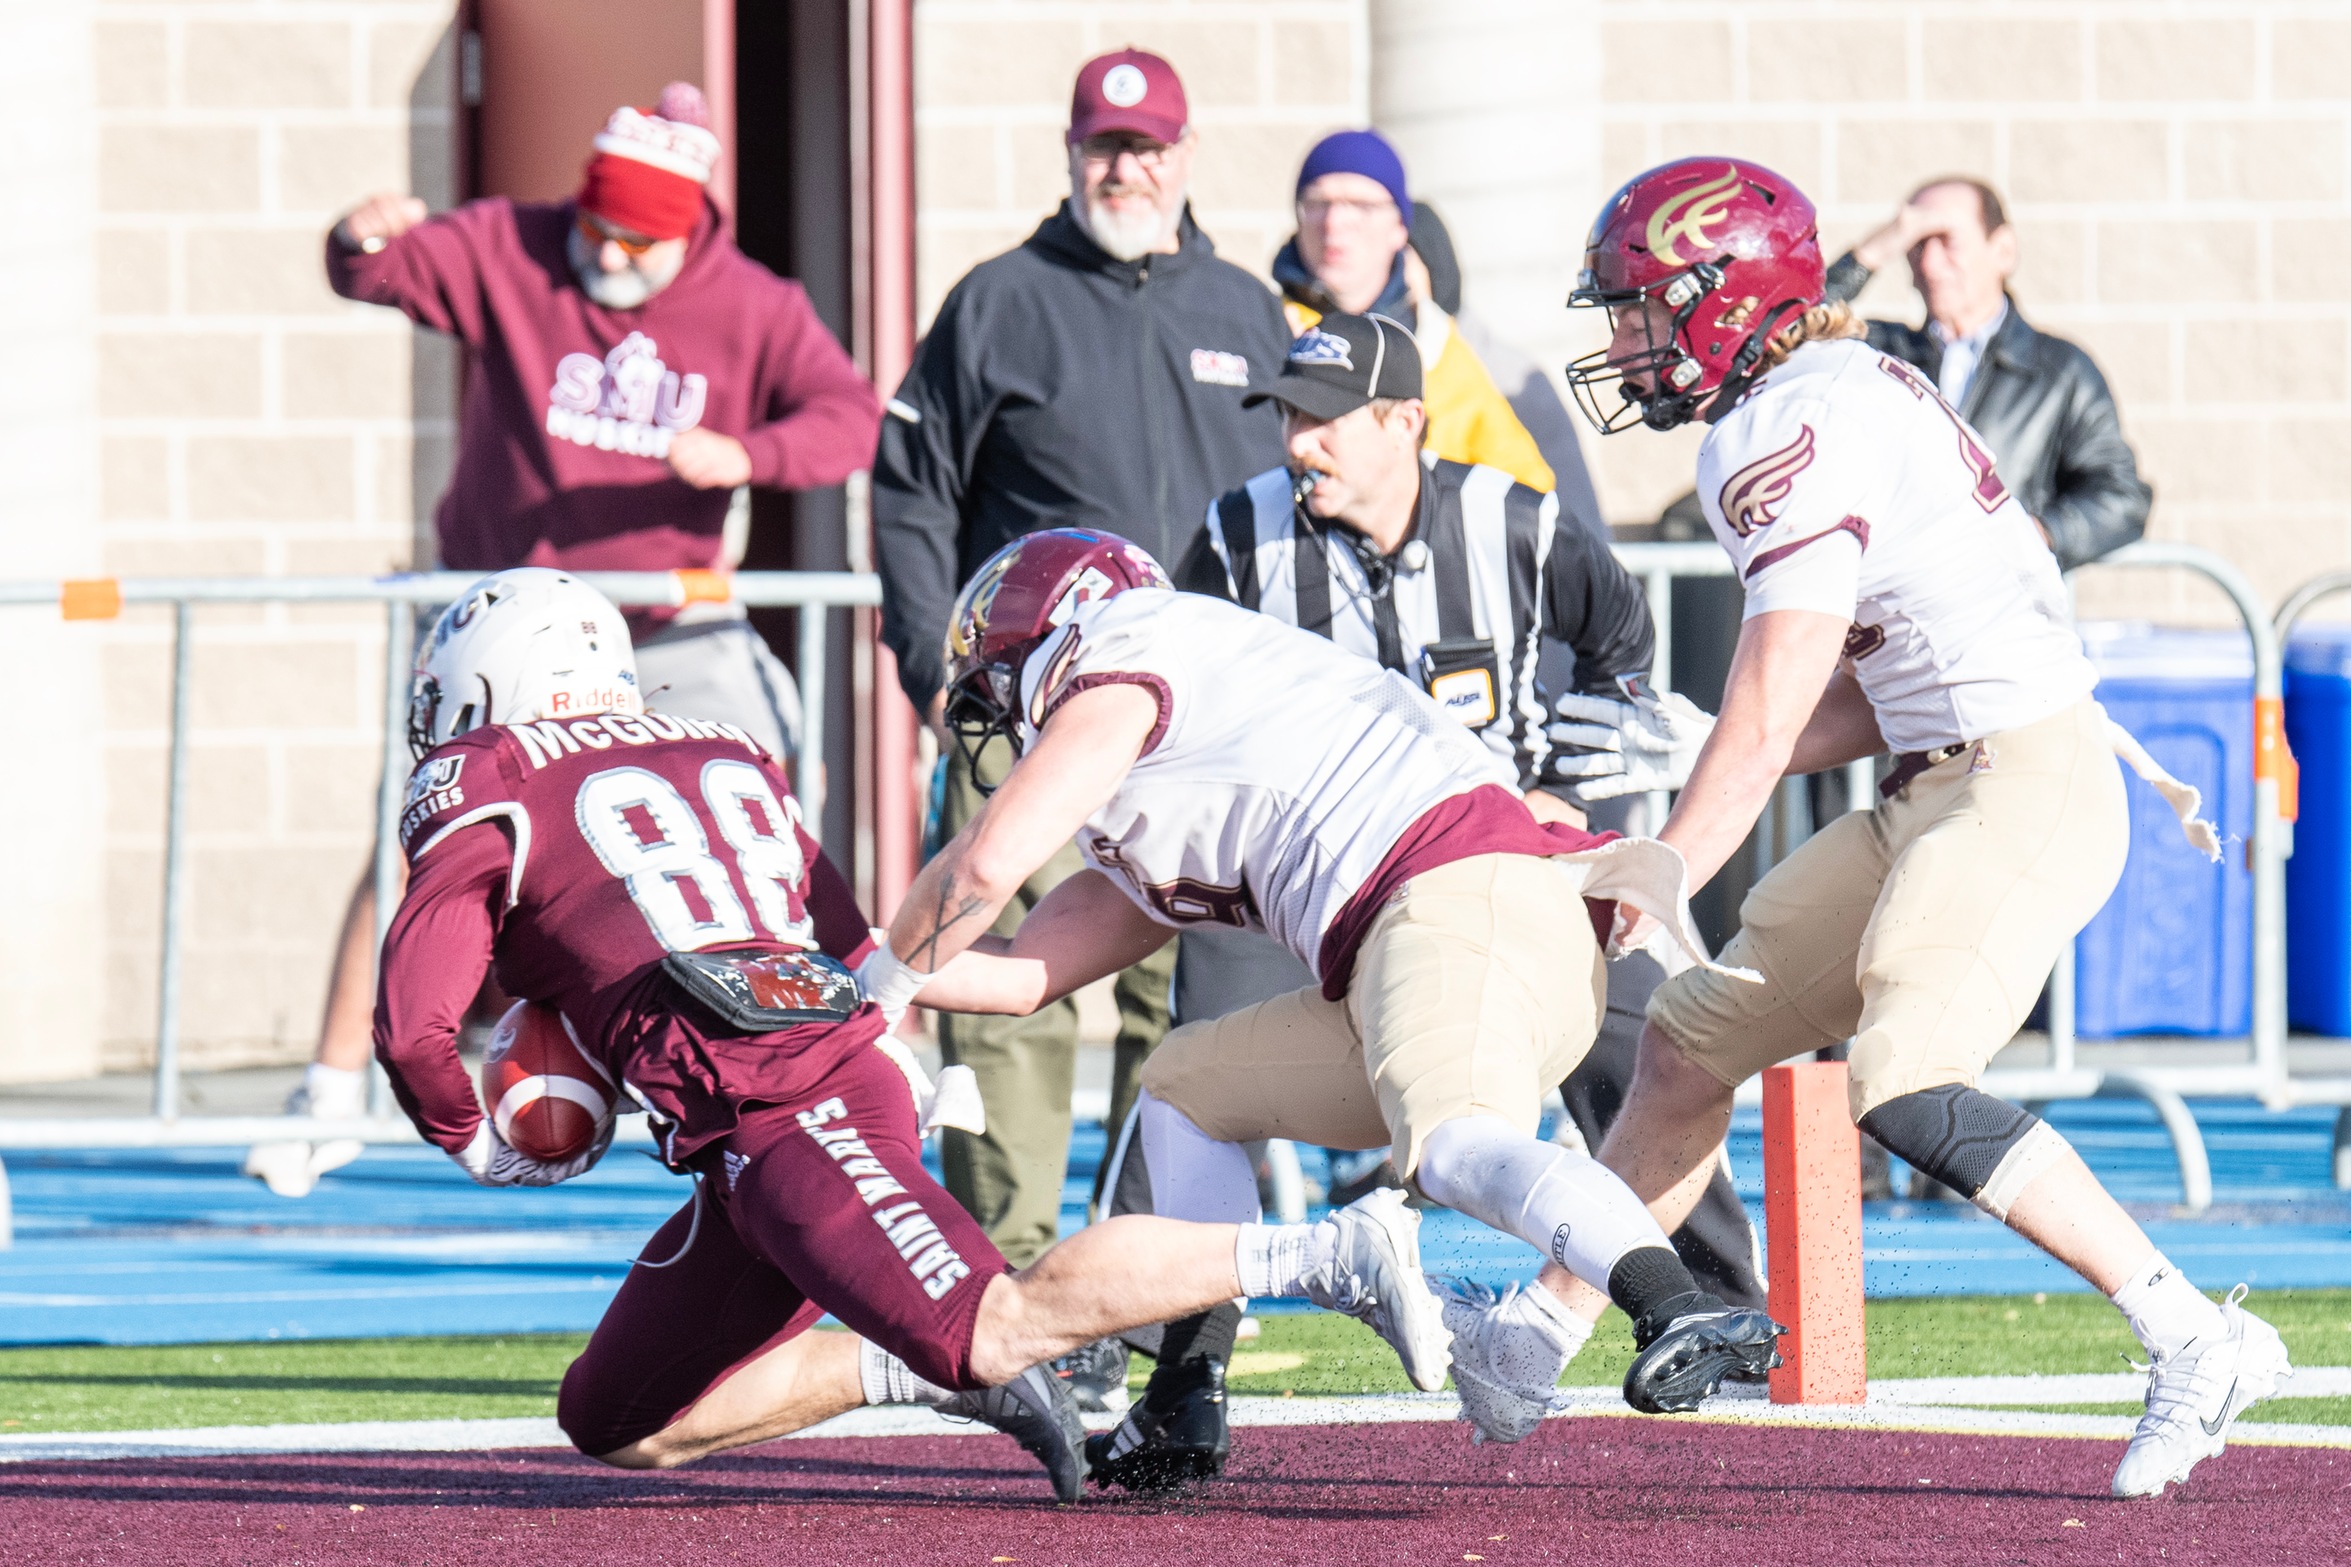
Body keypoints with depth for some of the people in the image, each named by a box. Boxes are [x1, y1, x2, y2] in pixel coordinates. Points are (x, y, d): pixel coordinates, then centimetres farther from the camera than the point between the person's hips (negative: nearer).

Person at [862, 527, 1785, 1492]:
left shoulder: (1122, 662, 10)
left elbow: (985, 867, 0)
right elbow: (1019, 974, 39)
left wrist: (884, 979, 17)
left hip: (1462, 900, -9)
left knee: (1455, 1148, -33)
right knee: (1184, 1087, 22)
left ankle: (1678, 1311, -57)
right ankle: (1182, 1411, 13)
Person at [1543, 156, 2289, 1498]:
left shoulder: (1802, 431, -14)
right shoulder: (1850, 390, 15)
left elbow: (1765, 725, -18)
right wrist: (1674, 778, 11)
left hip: (2024, 783, -10)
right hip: (1947, 788, 10)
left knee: (1905, 1087, -22)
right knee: (1696, 1030, 12)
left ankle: (2199, 1342, -20)